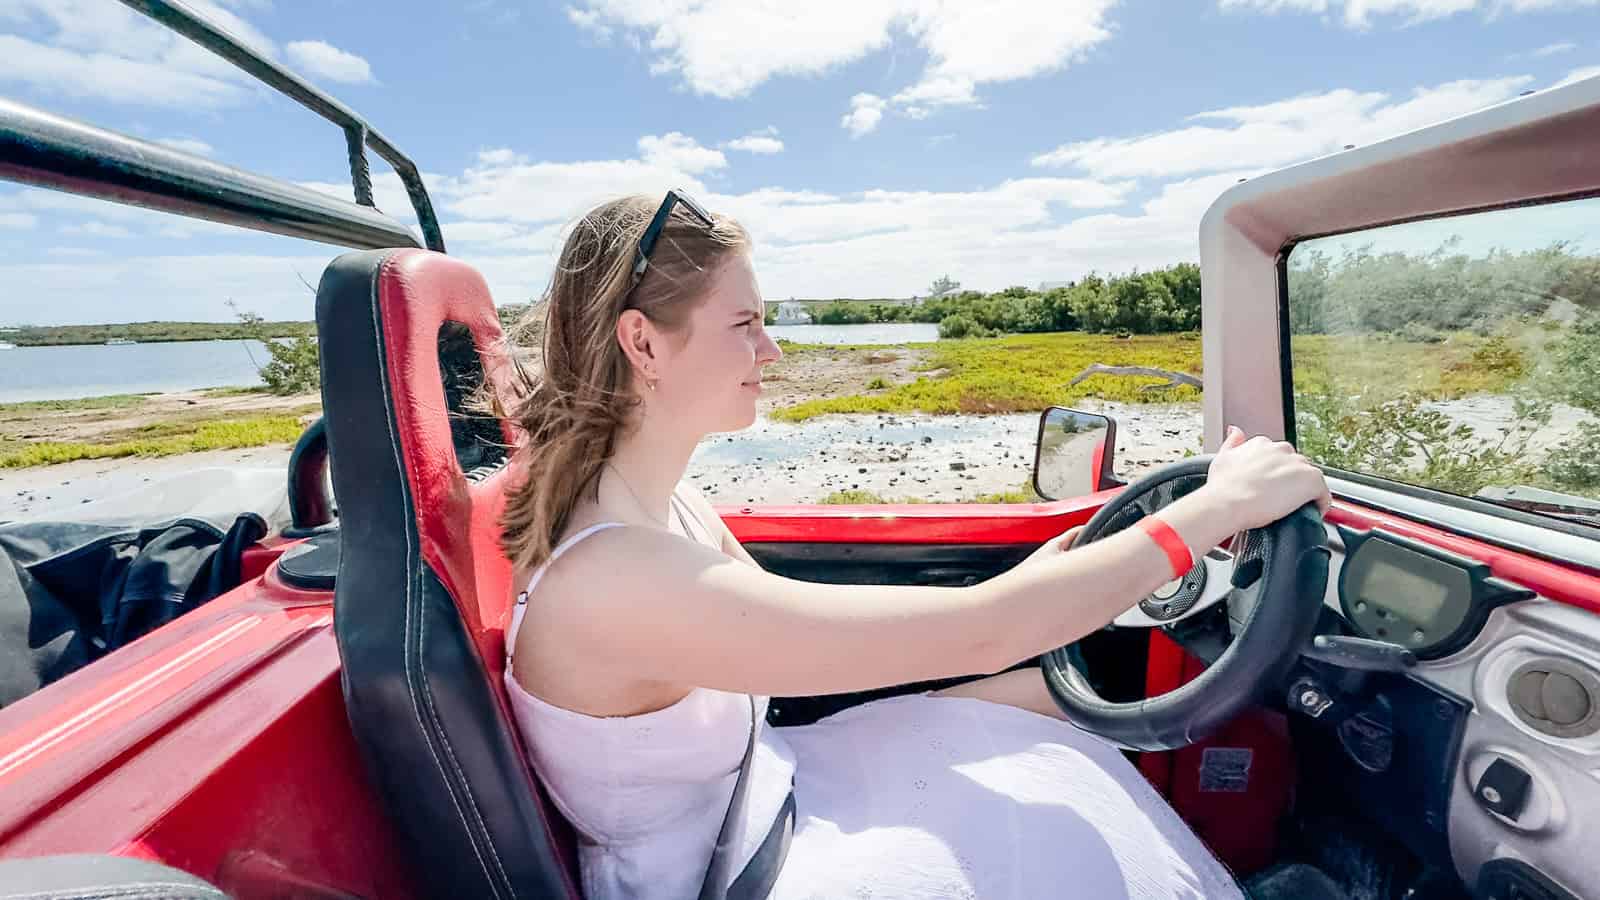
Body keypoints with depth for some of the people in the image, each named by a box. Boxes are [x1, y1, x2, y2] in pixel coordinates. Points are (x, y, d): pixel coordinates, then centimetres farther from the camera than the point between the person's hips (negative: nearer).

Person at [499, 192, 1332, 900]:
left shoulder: (661, 503, -8)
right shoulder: (611, 579, -36)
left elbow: (833, 649, -2)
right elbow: (974, 636, -36)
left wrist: (1034, 589, -7)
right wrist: (1220, 505, -24)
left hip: (756, 792, 7)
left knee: (1060, 689, 6)